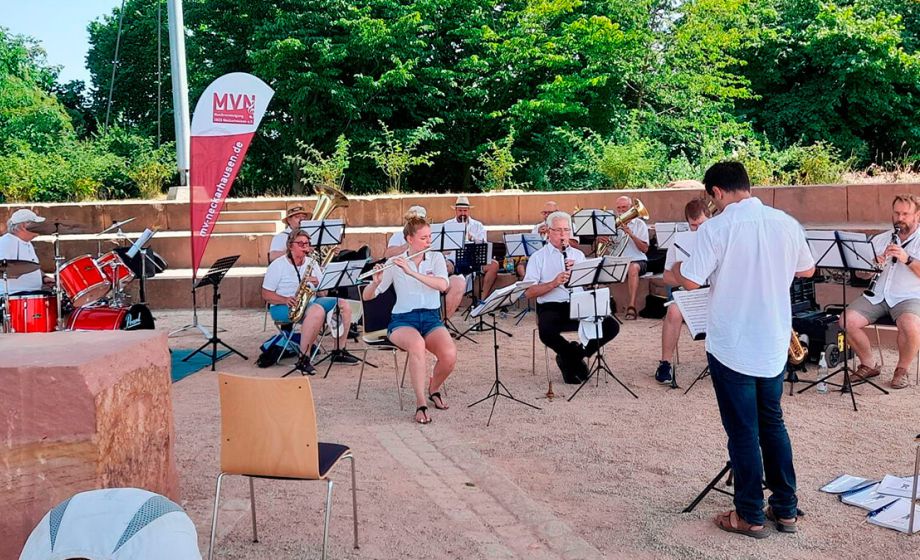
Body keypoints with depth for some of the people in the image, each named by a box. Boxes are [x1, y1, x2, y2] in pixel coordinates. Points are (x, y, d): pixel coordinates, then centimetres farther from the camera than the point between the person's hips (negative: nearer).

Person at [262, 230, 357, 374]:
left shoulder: (312, 263, 12)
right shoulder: (277, 265, -5)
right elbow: (266, 294, -7)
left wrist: (318, 284, -14)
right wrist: (286, 300, -24)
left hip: (310, 302, 7)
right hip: (282, 308, -7)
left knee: (344, 305, -9)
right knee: (318, 311, -36)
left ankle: (339, 352, -3)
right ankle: (303, 360, -34)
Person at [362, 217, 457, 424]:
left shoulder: (436, 258, 7)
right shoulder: (395, 263, 2)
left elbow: (443, 285, -14)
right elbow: (367, 296, 1)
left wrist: (411, 272, -22)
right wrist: (376, 281, -21)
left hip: (431, 318, 2)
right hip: (403, 320, -2)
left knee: (450, 354, -28)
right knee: (417, 344, -38)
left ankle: (434, 390, 5)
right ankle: (420, 404, -26)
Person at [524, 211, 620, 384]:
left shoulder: (578, 255, 20)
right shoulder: (538, 258, 6)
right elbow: (528, 292, -5)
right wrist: (554, 283, -18)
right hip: (551, 307, -4)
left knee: (611, 326, -18)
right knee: (546, 332, -36)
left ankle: (568, 358, 0)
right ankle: (578, 357, -4)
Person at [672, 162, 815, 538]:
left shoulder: (715, 228, -16)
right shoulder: (786, 223, 0)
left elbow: (691, 281, -16)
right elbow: (807, 270, 14)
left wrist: (675, 268, 5)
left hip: (732, 346, -5)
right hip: (774, 345, 5)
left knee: (743, 432, 6)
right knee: (773, 424, 19)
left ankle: (750, 516, 16)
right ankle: (786, 510, 26)